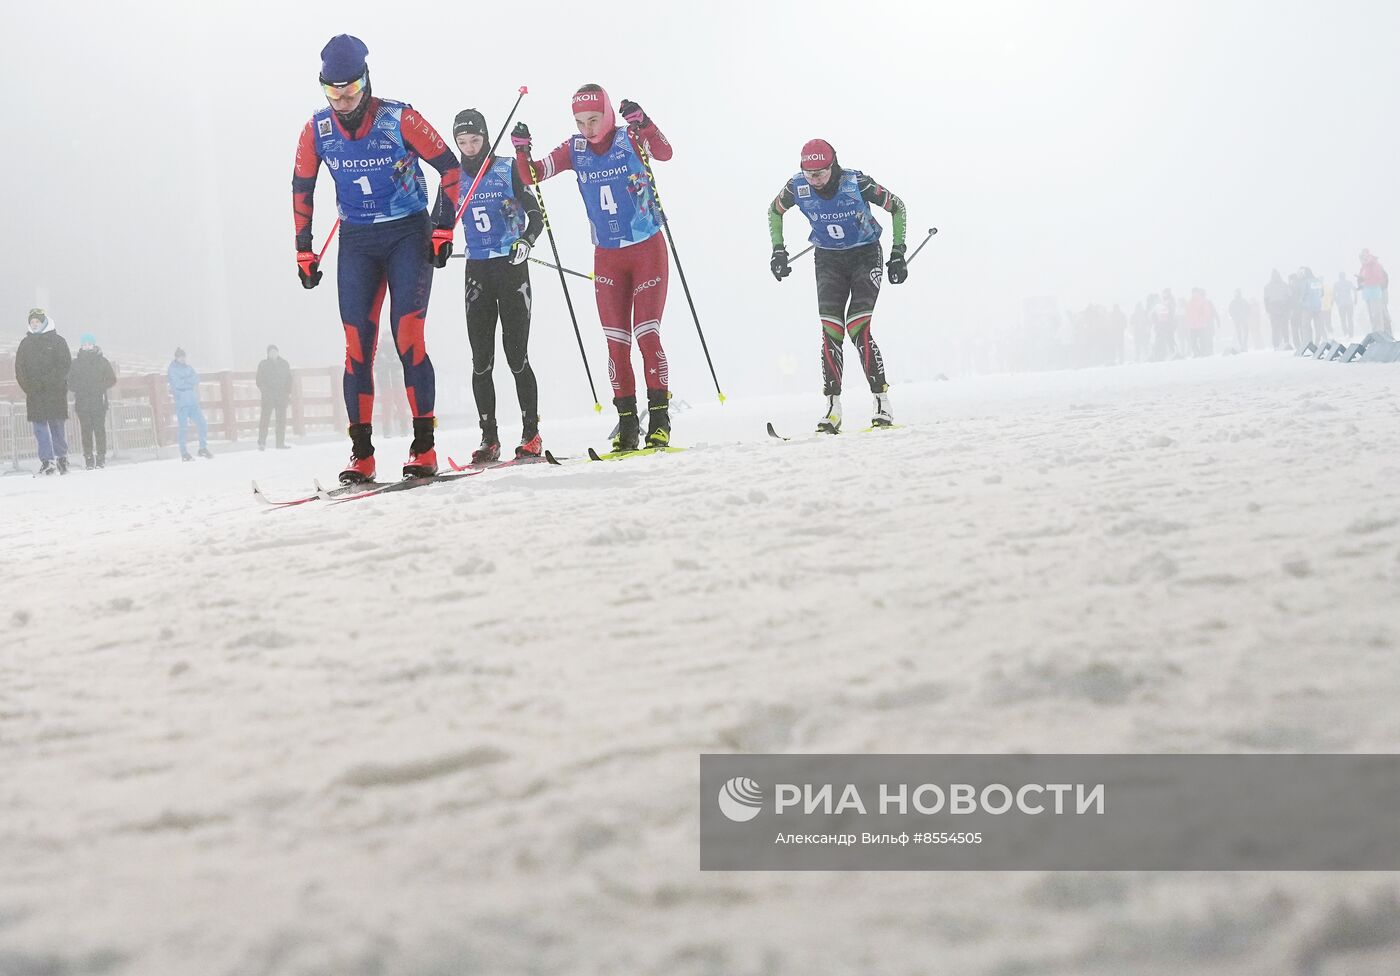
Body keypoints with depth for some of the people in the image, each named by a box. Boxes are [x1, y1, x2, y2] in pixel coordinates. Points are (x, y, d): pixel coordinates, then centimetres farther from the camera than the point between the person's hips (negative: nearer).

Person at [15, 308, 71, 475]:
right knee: (40, 427, -6)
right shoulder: (25, 343, 12)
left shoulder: (58, 341, 4)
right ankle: (47, 461, -9)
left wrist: (48, 382, -13)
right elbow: (19, 368, 10)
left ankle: (62, 457, 13)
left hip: (55, 392, -2)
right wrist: (28, 386, -5)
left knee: (56, 425, -1)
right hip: (34, 393, 2)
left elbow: (65, 365, -3)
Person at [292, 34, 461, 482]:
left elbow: (449, 167, -6)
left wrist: (442, 229, -10)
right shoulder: (317, 130, -2)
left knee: (408, 338, -13)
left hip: (409, 234, -3)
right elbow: (301, 189, 11)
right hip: (357, 242, 3)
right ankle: (362, 454, -1)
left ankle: (424, 447, -9)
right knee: (357, 344, -4)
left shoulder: (399, 119, -13)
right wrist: (304, 251, 9)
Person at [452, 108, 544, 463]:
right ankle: (489, 438, 4)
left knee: (516, 356, -7)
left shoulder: (507, 170, -1)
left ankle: (531, 435, -1)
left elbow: (535, 214, -4)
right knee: (481, 360, 0)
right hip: (477, 271, 3)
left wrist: (527, 239, -23)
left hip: (512, 269, -3)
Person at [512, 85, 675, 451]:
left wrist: (641, 122, -43)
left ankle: (660, 421, -5)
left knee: (647, 335, -10)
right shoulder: (575, 149, 1)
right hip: (607, 256, 4)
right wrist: (522, 150, -23)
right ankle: (627, 424, 6)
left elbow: (665, 153, -28)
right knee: (616, 342, 2)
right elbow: (533, 176, -3)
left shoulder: (631, 139, -9)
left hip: (647, 249, -4)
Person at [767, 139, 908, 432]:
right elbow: (774, 210, 9)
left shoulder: (856, 184, -23)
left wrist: (898, 253, -10)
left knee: (858, 329, -17)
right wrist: (778, 250, 3)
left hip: (866, 256, -3)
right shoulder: (797, 188, -14)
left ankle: (882, 402, -11)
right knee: (831, 331, -10)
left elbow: (897, 206, -9)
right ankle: (833, 408, -7)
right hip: (829, 261, 3)